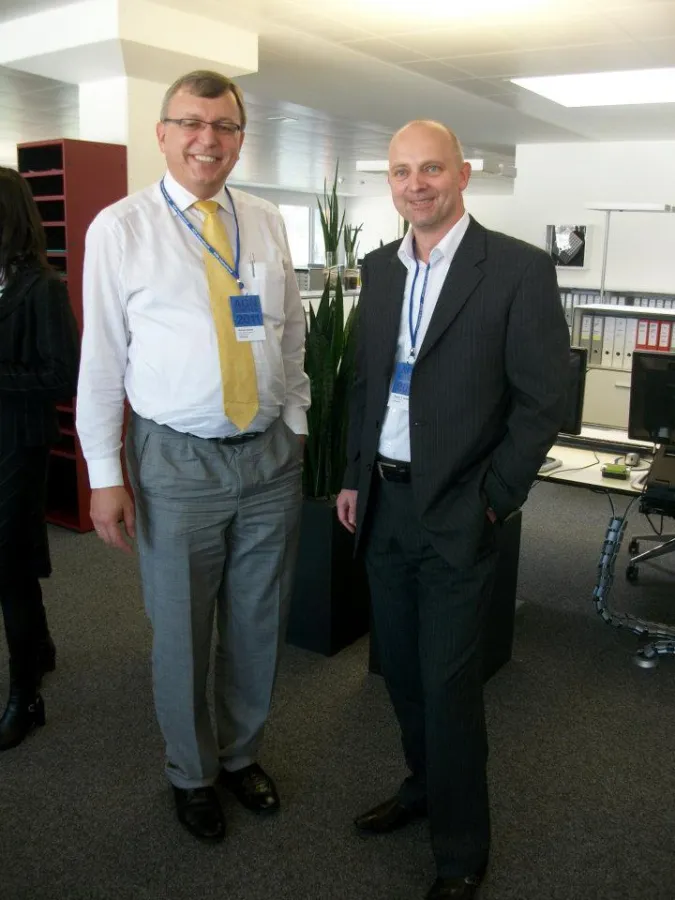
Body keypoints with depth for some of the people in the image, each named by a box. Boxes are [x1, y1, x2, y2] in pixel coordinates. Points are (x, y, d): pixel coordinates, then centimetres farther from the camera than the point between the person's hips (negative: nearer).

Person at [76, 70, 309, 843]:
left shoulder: (268, 224, 6)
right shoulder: (120, 228, -4)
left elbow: (293, 335, 11)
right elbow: (102, 357, -5)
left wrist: (297, 425, 8)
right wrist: (106, 475, -7)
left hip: (271, 455, 4)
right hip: (177, 462, -3)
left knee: (259, 625, 16)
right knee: (181, 634, 10)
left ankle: (243, 753, 41)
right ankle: (191, 773, 36)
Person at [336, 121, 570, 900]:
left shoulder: (520, 269, -10)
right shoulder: (379, 269, 8)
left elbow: (541, 402, -10)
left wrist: (492, 503, -11)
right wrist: (355, 477, 11)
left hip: (456, 513, -5)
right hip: (383, 503, 6)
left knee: (448, 684, 4)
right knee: (399, 667, 18)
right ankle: (424, 787, 42)